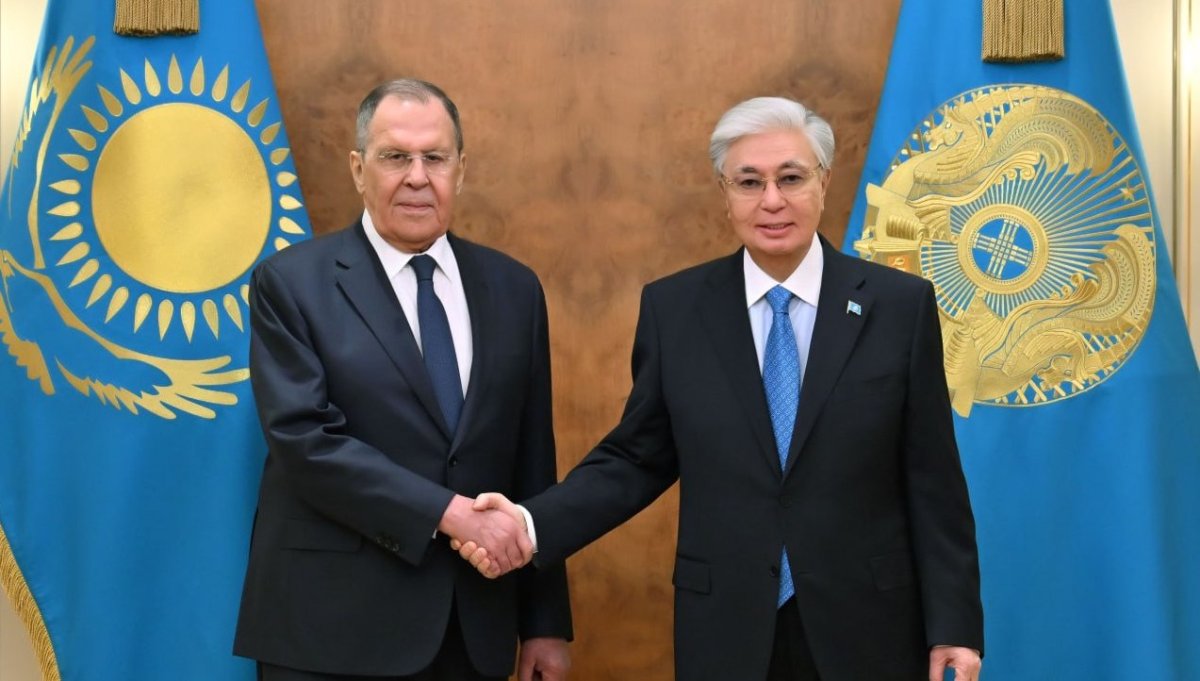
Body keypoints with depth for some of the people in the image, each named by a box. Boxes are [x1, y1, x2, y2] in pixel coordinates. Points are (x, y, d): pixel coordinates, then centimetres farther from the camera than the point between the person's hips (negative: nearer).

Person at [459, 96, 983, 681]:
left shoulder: (900, 305, -4)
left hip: (866, 627, 0)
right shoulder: (672, 308, 0)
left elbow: (931, 479, -3)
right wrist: (533, 524, -12)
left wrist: (953, 624, -3)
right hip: (724, 631, 1)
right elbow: (638, 458, 2)